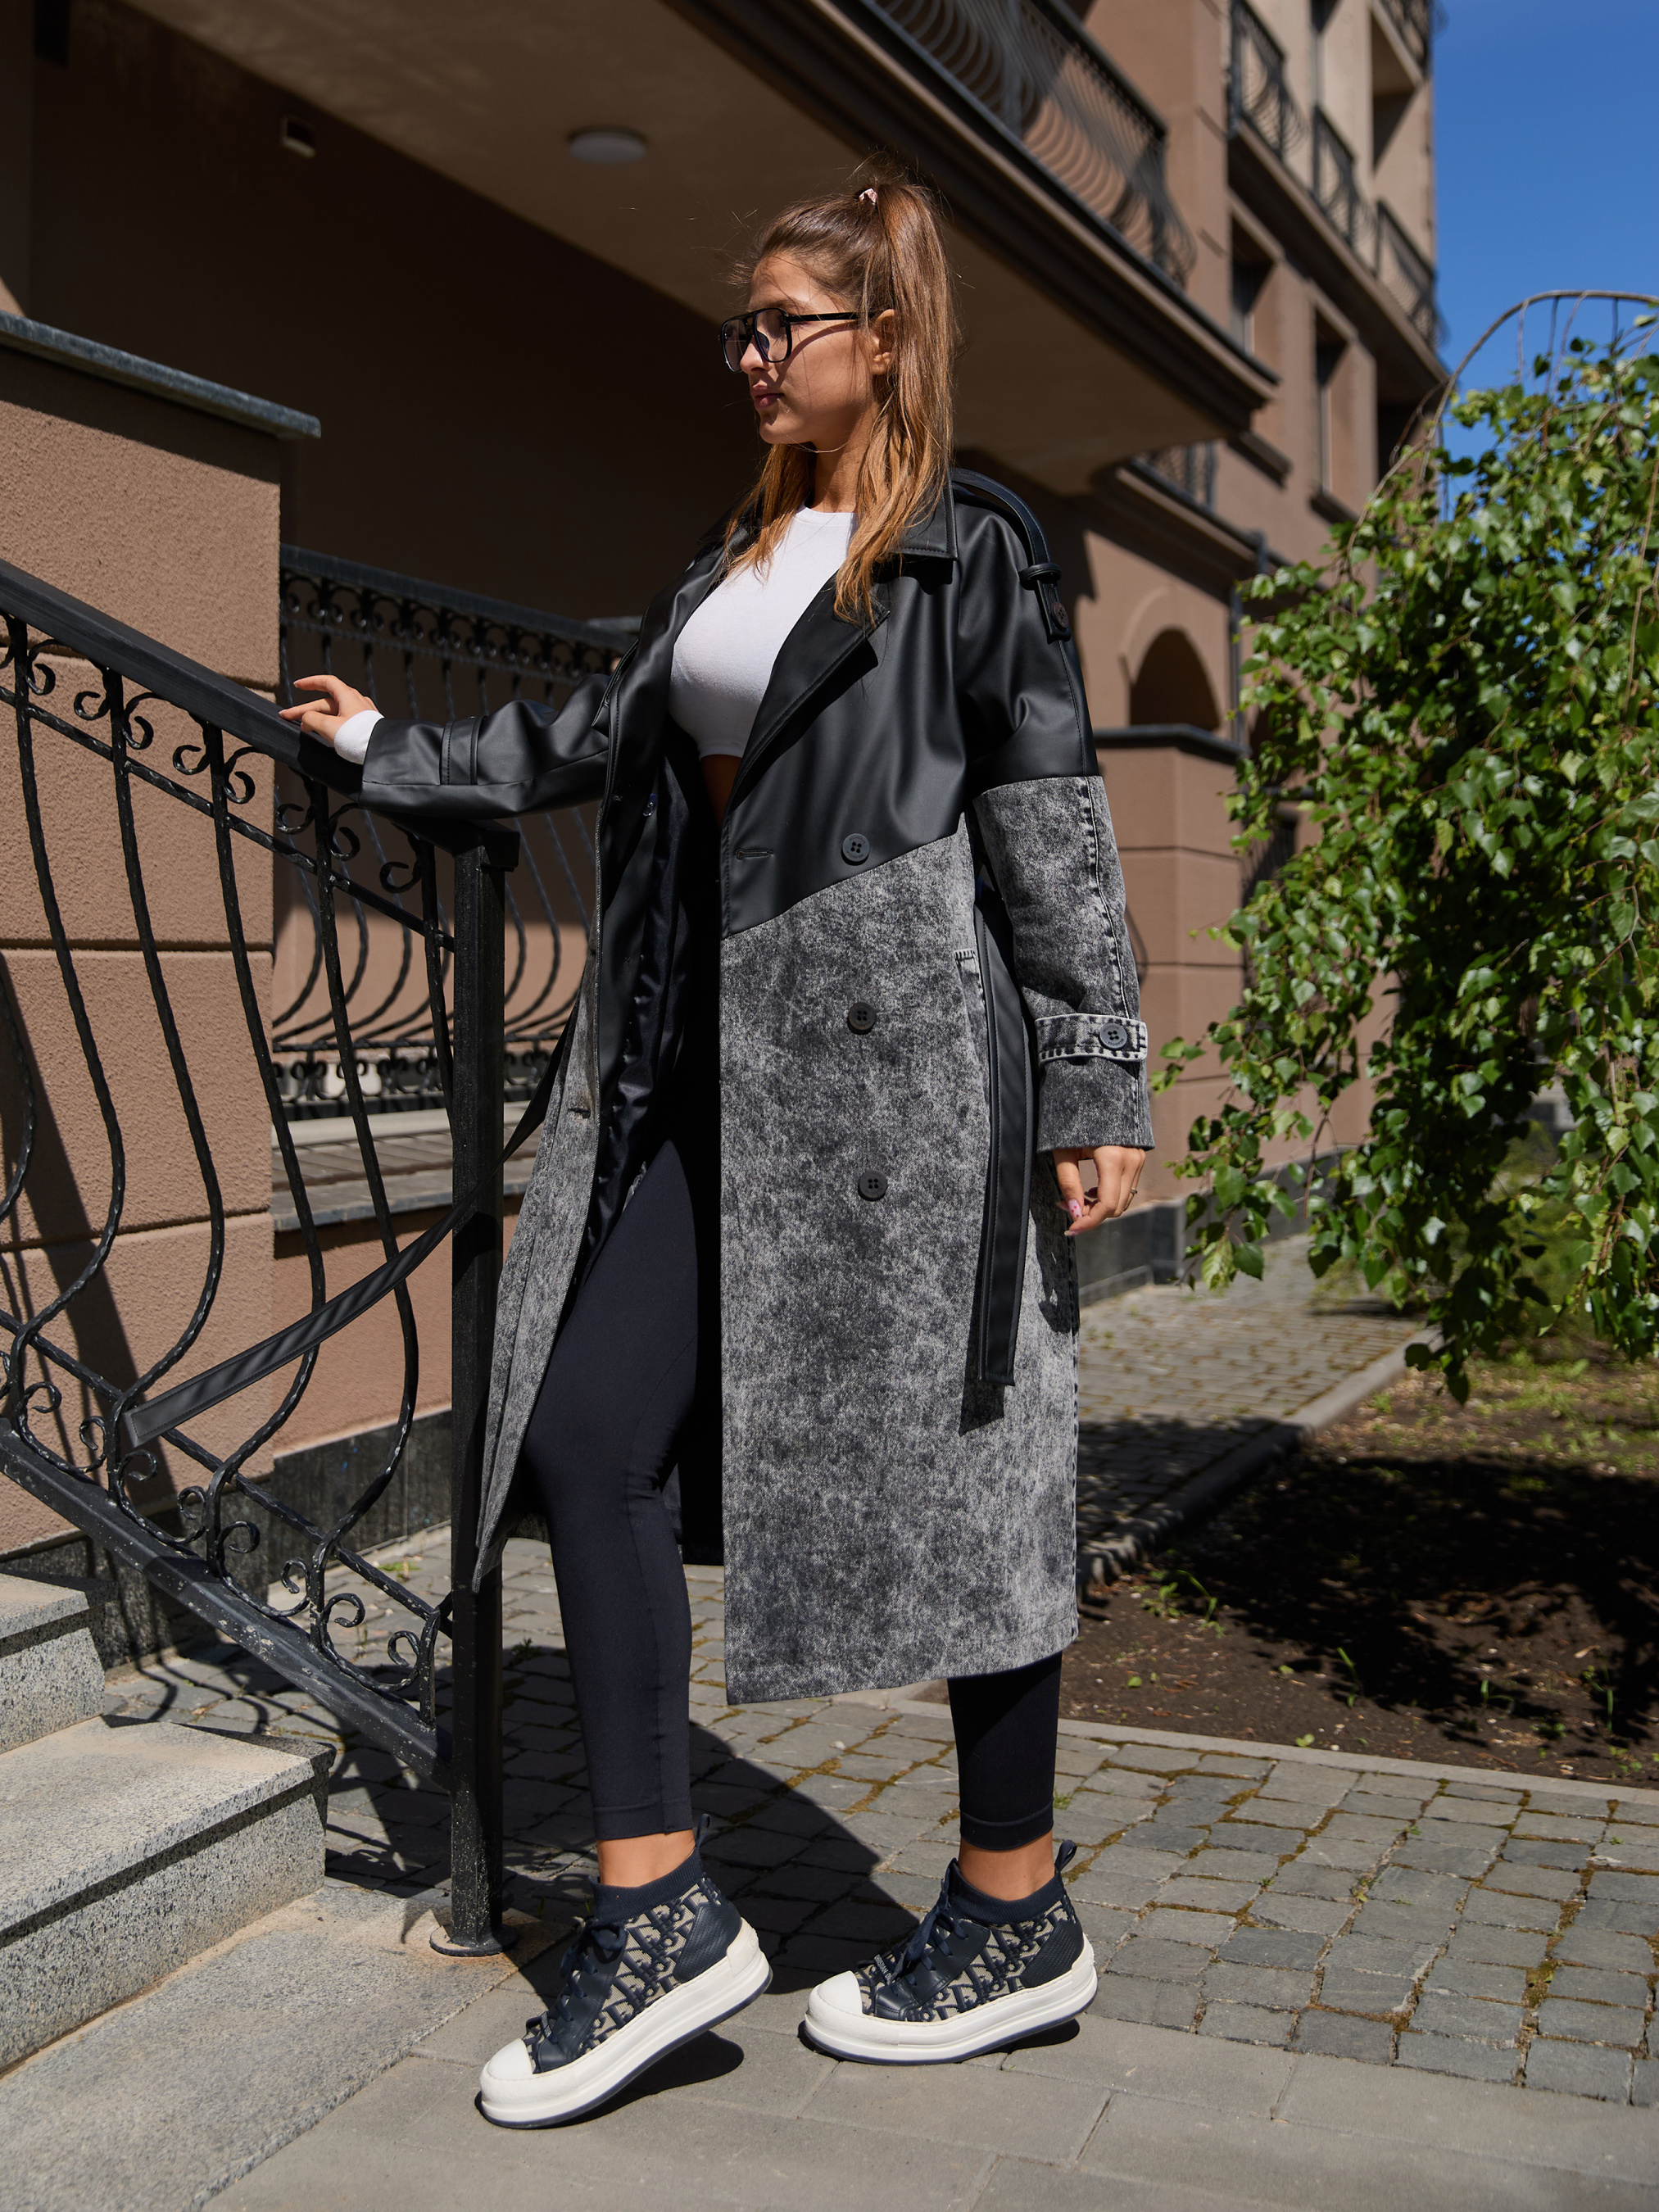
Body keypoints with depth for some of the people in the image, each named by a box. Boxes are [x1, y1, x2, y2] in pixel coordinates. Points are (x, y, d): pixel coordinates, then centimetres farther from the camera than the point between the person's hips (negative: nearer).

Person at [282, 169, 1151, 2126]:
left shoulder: (968, 550, -1)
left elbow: (1053, 826, -5)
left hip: (895, 1053, -7)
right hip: (709, 1075, 8)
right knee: (586, 1444, -1)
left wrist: (1094, 1091, -9)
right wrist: (392, 753, 39)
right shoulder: (734, 557, 20)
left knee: (943, 1467, 0)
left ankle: (1018, 1913, 18)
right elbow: (593, 737, 30)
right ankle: (659, 1912, 9)